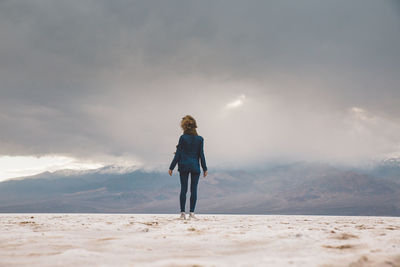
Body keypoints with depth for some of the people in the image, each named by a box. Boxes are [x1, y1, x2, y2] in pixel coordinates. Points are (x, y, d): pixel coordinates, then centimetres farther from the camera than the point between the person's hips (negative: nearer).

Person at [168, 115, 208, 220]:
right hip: (195, 166, 1)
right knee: (193, 190, 3)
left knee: (183, 189, 4)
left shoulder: (183, 138, -4)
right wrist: (204, 169, 7)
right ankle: (191, 213, 2)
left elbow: (178, 154, -5)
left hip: (184, 165, 0)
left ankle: (182, 213, 6)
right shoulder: (199, 139, 0)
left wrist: (171, 167, 0)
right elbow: (201, 155, 0)